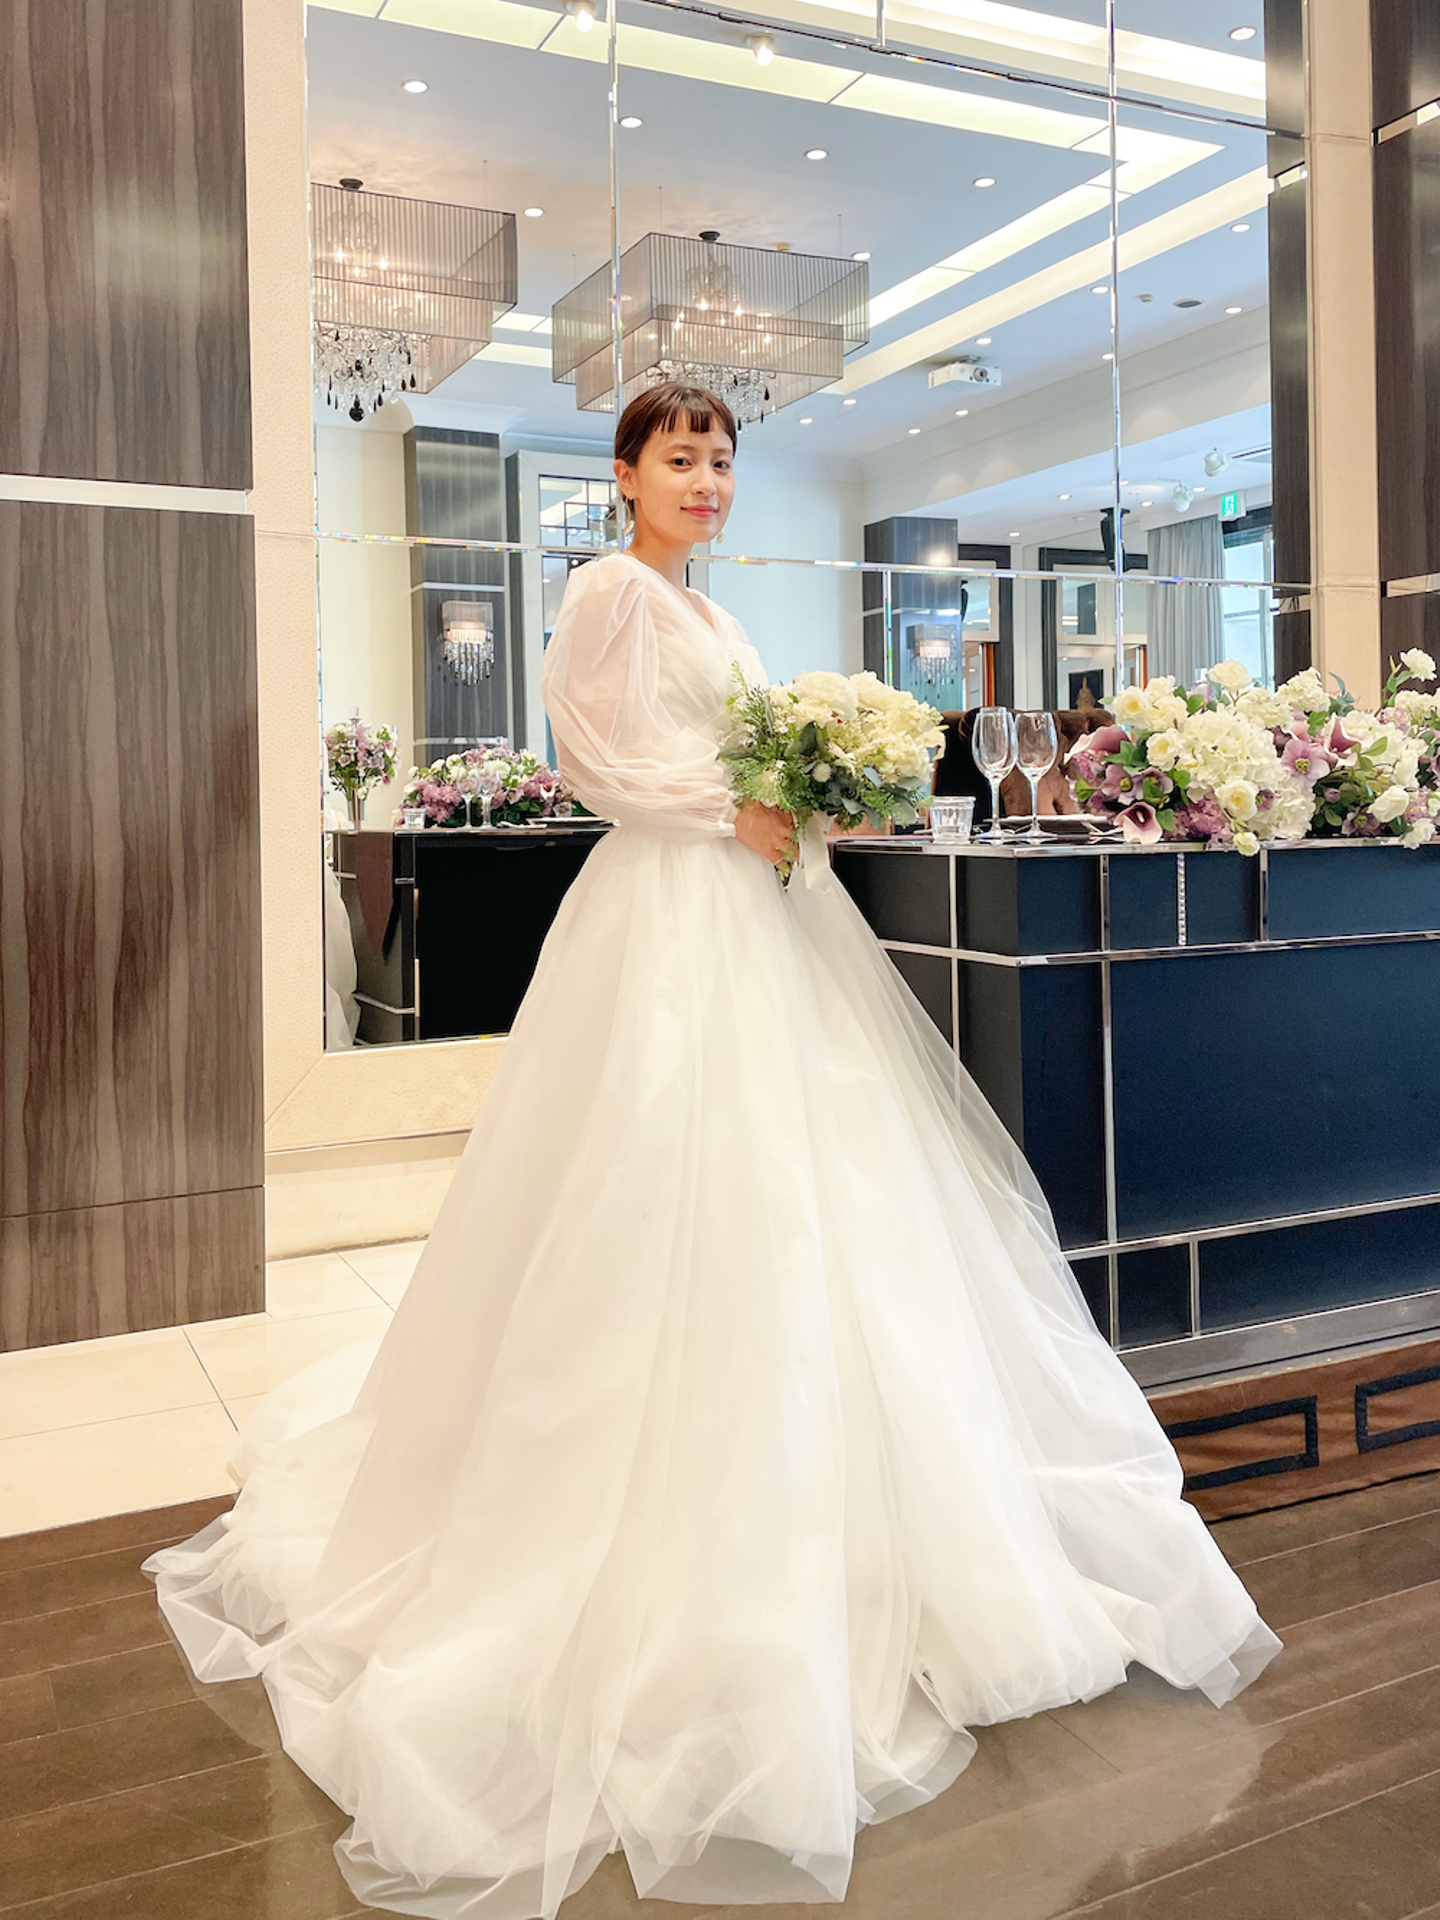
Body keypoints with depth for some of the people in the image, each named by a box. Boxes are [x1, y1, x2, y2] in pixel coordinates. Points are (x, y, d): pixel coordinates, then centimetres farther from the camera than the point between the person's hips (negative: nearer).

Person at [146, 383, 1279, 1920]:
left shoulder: (709, 611, 22)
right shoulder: (613, 588, -5)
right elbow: (600, 761, -12)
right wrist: (731, 813, -16)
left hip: (752, 902, 10)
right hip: (671, 913, -9)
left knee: (778, 1190, 11)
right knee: (683, 1183, -9)